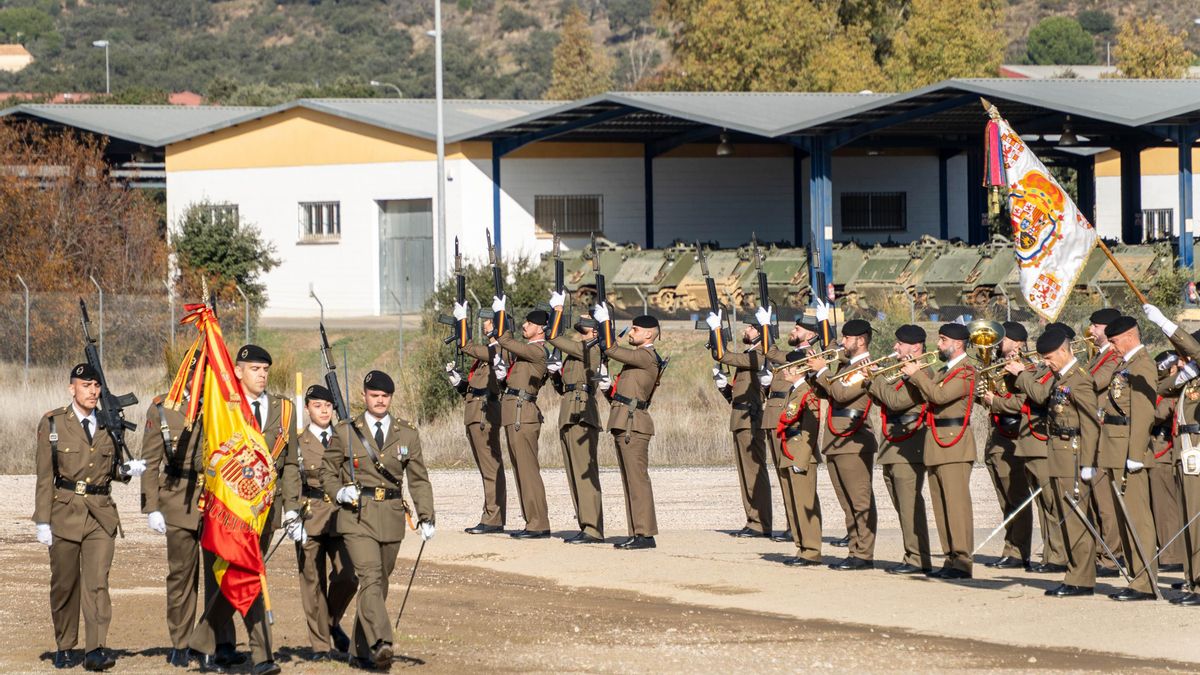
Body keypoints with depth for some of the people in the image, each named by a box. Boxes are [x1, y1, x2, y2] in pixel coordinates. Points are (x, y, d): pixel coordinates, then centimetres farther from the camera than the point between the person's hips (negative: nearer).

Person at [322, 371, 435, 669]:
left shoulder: (407, 434, 9)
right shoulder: (345, 432, 4)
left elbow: (419, 479, 10)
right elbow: (327, 471, 11)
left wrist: (426, 517, 0)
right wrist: (339, 492, -9)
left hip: (391, 519, 3)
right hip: (357, 517, -3)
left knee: (379, 584, 8)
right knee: (370, 579, -19)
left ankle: (360, 651, 19)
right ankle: (381, 643, -33)